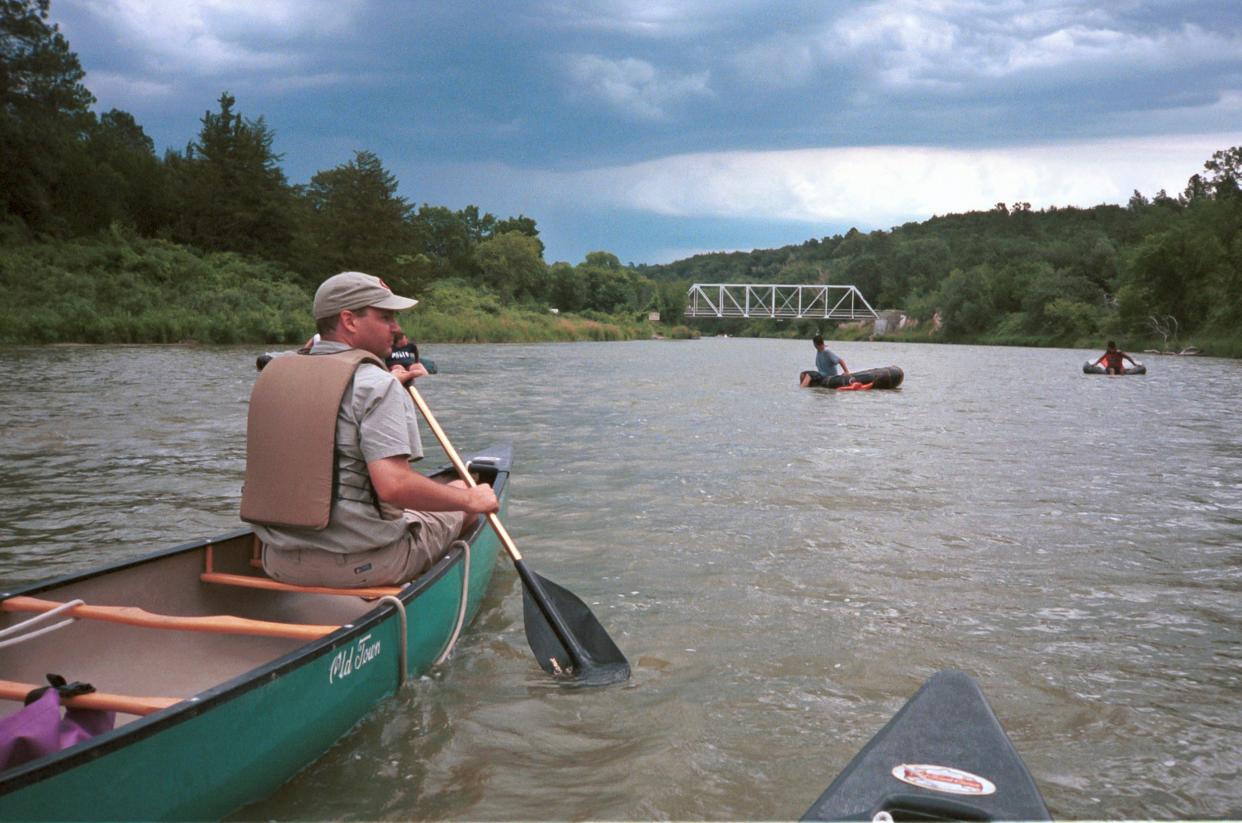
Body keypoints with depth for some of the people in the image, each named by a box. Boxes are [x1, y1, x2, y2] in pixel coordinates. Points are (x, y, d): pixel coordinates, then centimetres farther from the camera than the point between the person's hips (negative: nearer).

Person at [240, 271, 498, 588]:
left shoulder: (273, 374, 6)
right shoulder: (376, 383, -15)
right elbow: (393, 485, -25)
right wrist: (471, 500, -11)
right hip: (362, 565, -7)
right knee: (460, 490, 19)